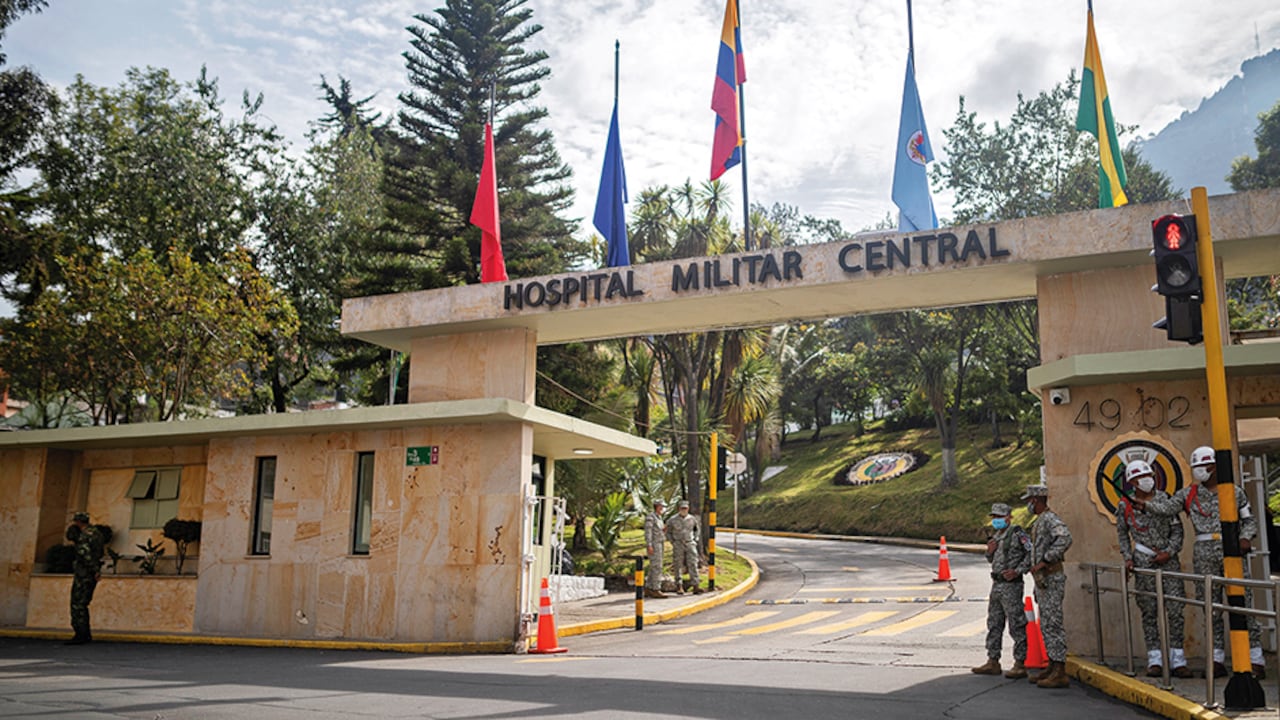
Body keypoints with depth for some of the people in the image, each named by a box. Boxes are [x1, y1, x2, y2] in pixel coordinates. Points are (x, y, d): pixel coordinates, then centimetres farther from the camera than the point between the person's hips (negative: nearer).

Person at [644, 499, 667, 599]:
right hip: (653, 545, -10)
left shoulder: (659, 518, 19)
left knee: (653, 568, 9)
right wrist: (649, 545, -24)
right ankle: (656, 590, -10)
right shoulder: (650, 517, -11)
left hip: (658, 545, 10)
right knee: (657, 567, -11)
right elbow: (648, 532, -17)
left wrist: (664, 530, 2)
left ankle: (648, 590, 12)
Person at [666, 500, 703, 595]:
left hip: (690, 545, 2)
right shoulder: (673, 520, -6)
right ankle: (679, 587, 10)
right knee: (678, 566, 1)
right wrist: (673, 543, -4)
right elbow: (668, 533, 7)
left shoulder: (692, 519, 1)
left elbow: (696, 529, 19)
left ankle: (696, 587, -11)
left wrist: (695, 541, 7)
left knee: (693, 565, -7)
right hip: (678, 546, -1)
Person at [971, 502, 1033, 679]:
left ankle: (1020, 665, 1)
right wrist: (990, 551, 4)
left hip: (1011, 585, -9)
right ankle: (993, 662, 19)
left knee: (1017, 626, -3)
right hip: (996, 584, 9)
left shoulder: (1017, 533, -10)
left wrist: (1017, 571, -21)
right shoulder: (997, 536, 16)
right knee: (994, 624, 12)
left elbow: (1031, 554, -16)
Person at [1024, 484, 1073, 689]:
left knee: (1053, 625, -9)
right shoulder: (1039, 521, 18)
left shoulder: (1050, 519, -14)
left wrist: (1044, 561, -29)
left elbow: (1065, 538, -33)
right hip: (1042, 580, 11)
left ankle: (1060, 673, -7)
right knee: (1046, 626, 15)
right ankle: (1052, 667, 22)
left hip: (1051, 579, -11)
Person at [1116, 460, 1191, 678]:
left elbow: (1177, 530, 6)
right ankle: (1155, 659, 7)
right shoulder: (1125, 506, 4)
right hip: (1144, 564, 0)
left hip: (1169, 561, 1)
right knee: (1149, 612, 1)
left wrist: (1169, 552, -6)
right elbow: (1122, 533, 14)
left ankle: (1177, 660, 1)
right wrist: (1128, 557, 3)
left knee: (1175, 610, -5)